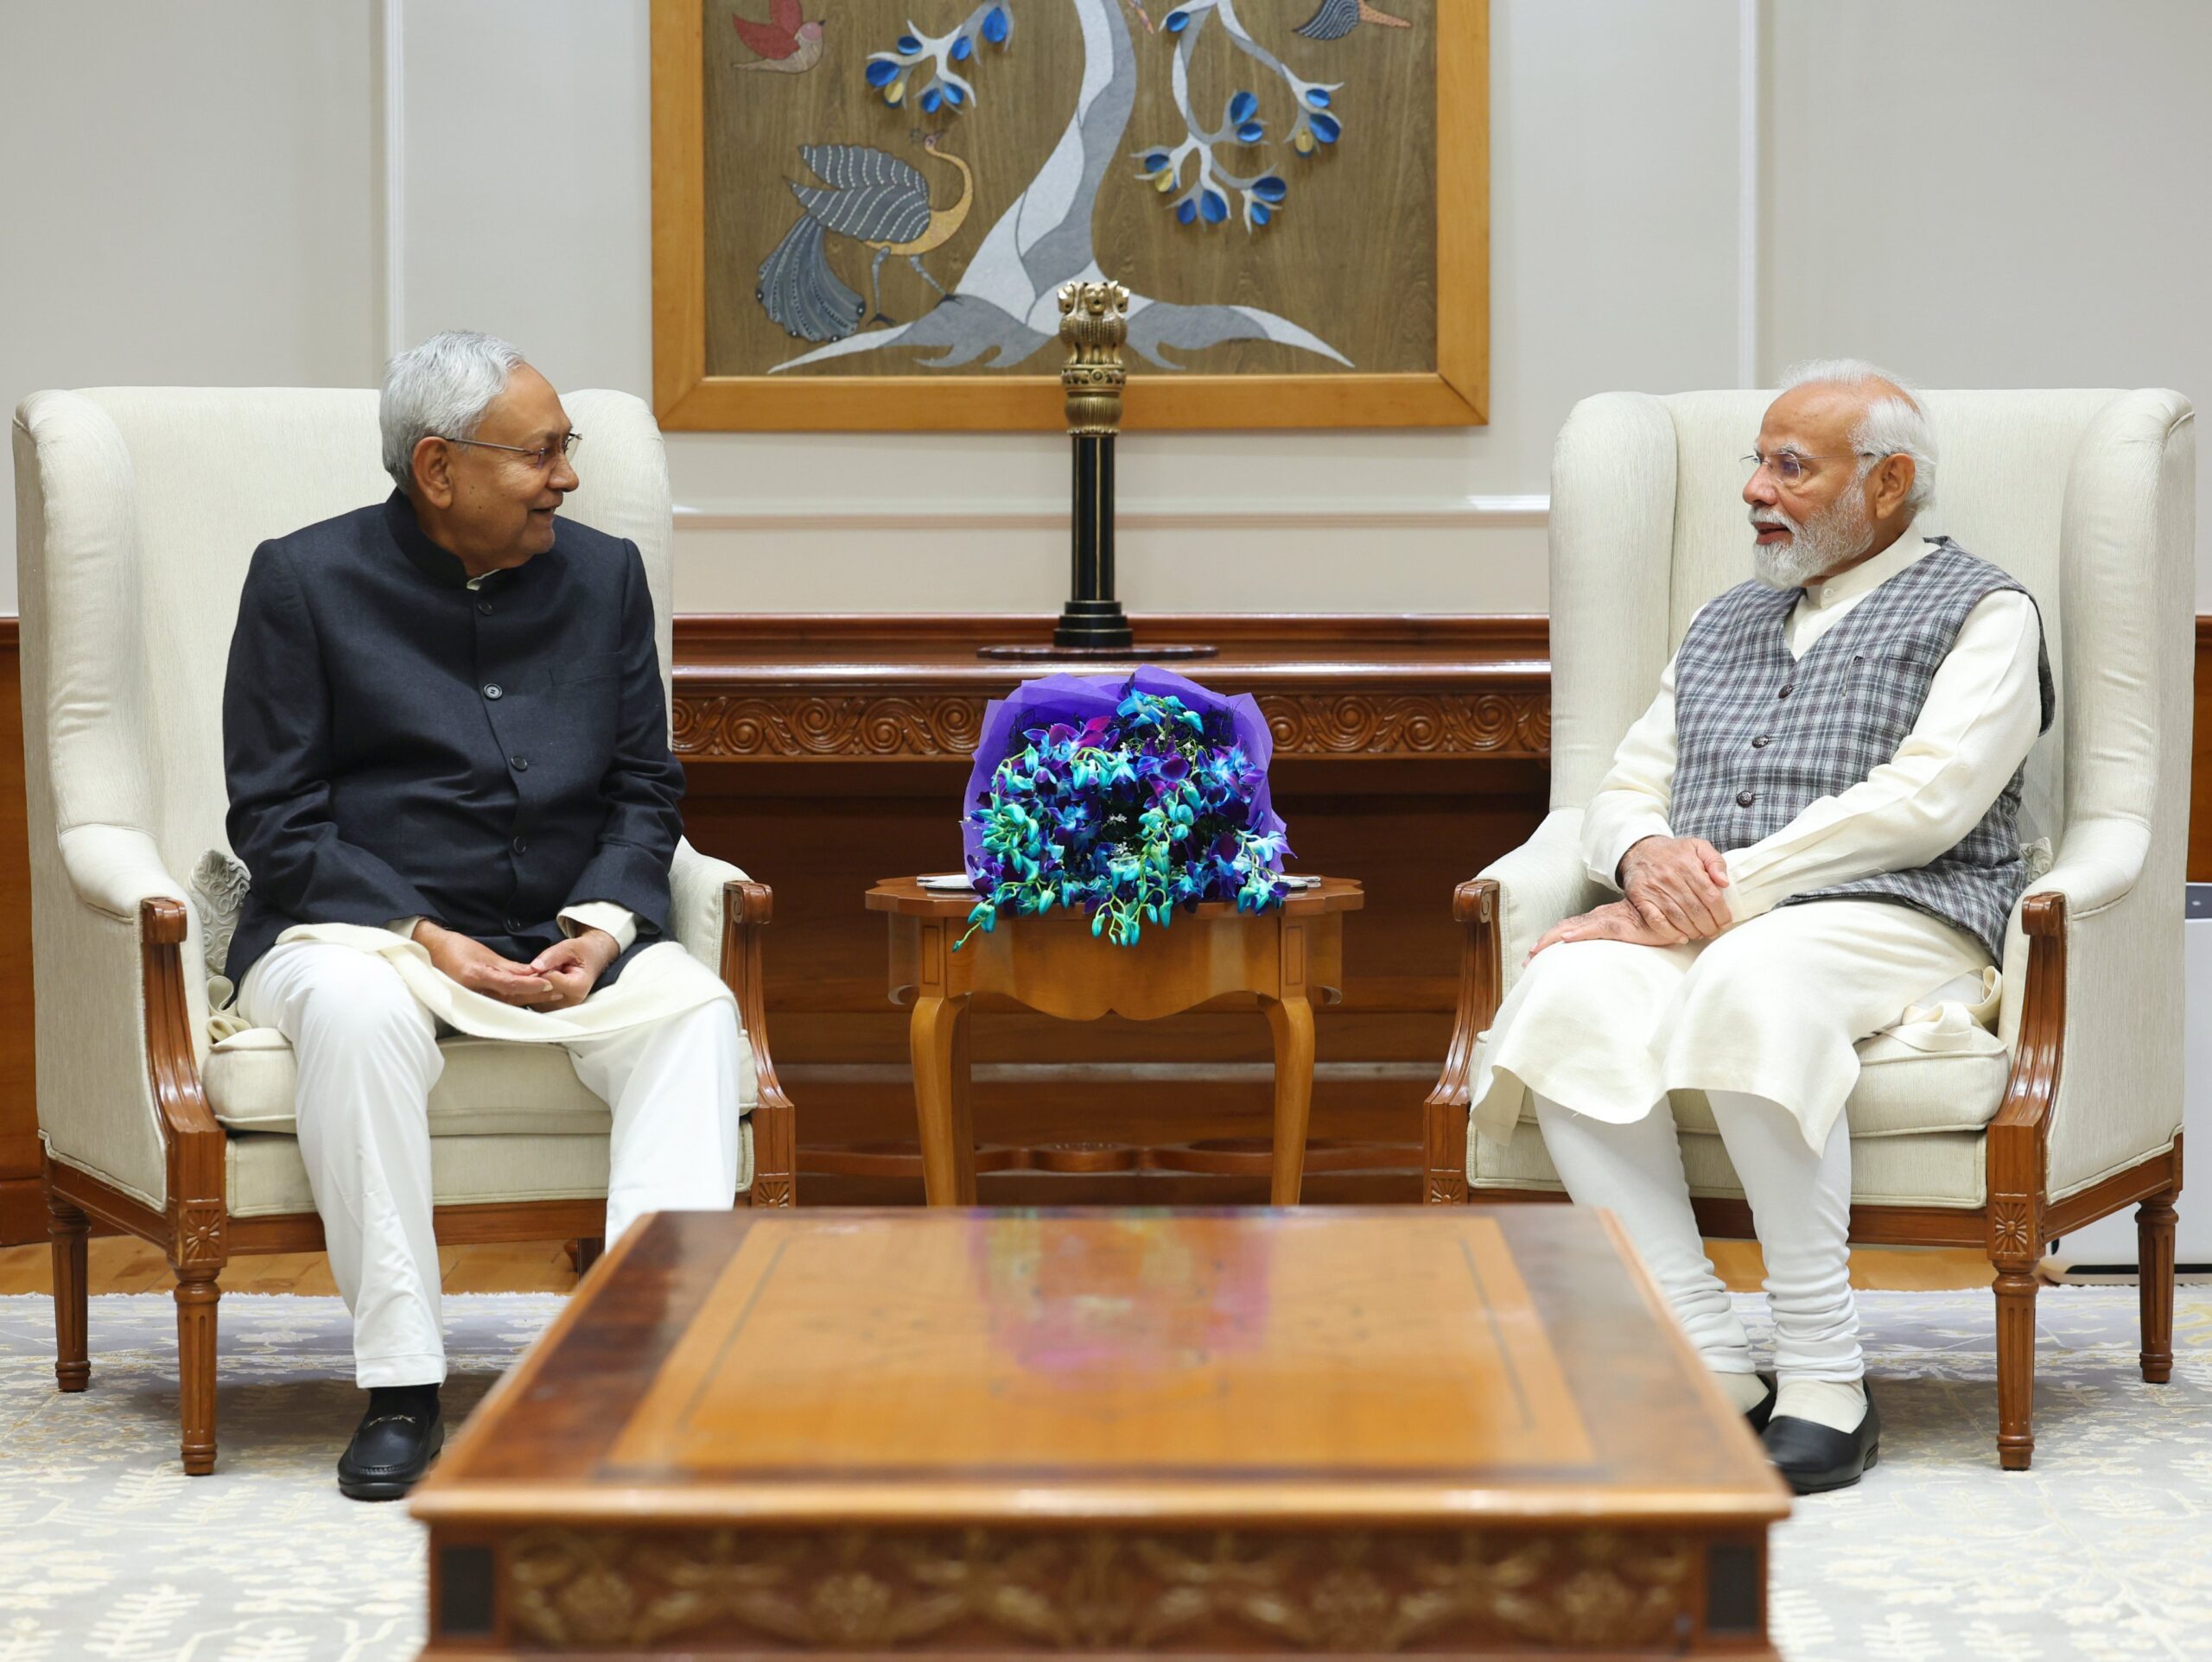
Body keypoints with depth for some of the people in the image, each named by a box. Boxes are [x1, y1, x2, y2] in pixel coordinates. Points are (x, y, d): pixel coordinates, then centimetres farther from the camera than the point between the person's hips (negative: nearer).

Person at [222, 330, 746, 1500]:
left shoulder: (605, 574, 12)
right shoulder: (306, 580, 0)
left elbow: (644, 791, 12)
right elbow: (276, 821, -4)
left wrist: (602, 926, -9)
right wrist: (429, 940, -17)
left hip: (568, 936, 3)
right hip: (367, 928, -3)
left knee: (694, 1006, -27)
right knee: (355, 1009, -37)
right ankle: (400, 1390, -31)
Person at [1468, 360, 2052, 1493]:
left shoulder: (1980, 613, 9)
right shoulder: (1724, 625, 29)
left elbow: (1924, 801, -7)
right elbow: (1622, 793, 22)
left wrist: (1731, 887, -14)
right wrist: (1647, 855, -4)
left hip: (1890, 924, -5)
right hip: (1701, 929, 5)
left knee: (1752, 985, -40)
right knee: (1569, 996, -30)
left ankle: (1826, 1380, -33)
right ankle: (1713, 1375, -30)